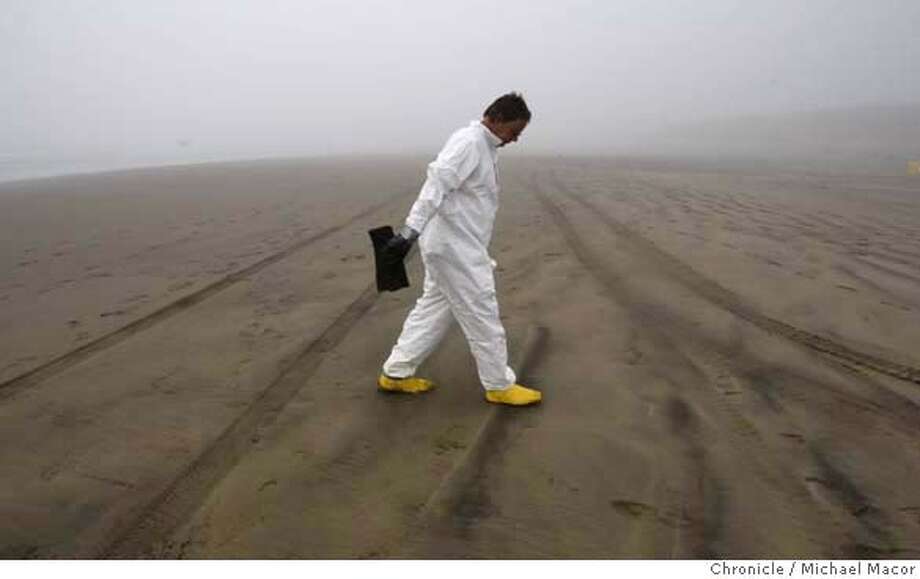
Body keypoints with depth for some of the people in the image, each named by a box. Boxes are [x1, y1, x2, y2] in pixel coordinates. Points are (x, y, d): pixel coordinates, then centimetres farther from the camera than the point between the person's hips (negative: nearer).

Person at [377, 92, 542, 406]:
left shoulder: (484, 145, 14)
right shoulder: (468, 142, -17)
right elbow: (436, 185, -27)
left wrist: (481, 252, 25)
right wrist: (409, 232, -35)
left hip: (459, 245, 10)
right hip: (454, 247, -10)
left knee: (435, 307, 16)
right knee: (482, 314, 0)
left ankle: (396, 373, 24)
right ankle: (499, 385, 14)